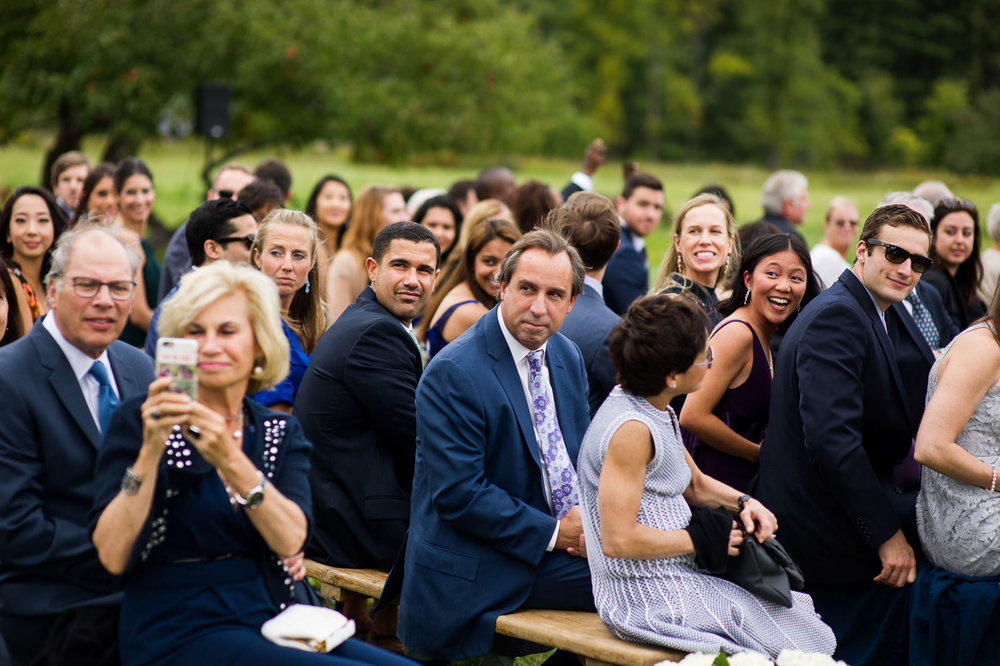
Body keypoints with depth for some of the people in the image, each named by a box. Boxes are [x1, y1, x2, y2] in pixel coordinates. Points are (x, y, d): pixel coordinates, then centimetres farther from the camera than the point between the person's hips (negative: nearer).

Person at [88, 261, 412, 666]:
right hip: (180, 634, -5)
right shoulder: (139, 420, 1)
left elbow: (290, 539, -7)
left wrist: (230, 460, -20)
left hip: (271, 625, 5)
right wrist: (151, 451, -19)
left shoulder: (282, 433, 12)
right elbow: (113, 556, -10)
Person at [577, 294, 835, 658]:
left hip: (677, 579, 10)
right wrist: (699, 540, -16)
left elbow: (695, 483, 22)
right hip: (646, 598, -10)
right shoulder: (631, 429, -24)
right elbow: (617, 539, -26)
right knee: (801, 645, -8)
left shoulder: (658, 411, 7)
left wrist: (742, 502, 2)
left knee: (799, 611, 7)